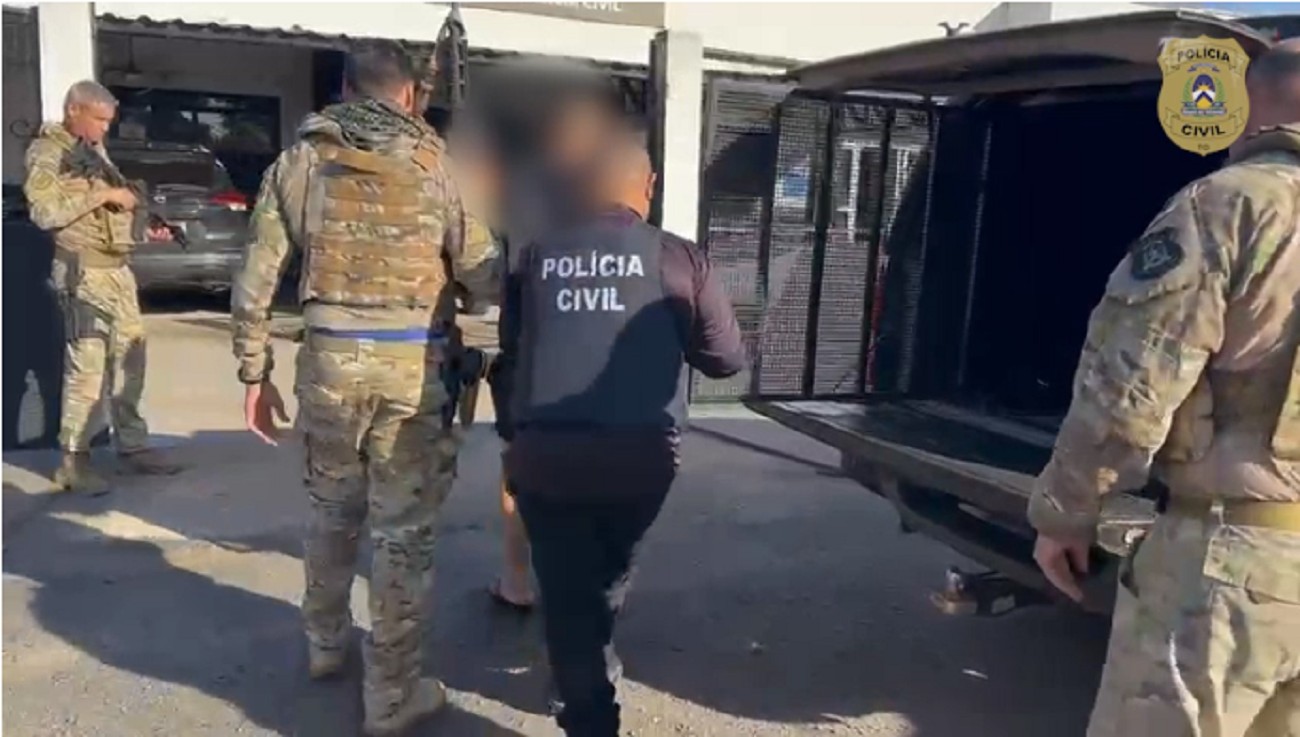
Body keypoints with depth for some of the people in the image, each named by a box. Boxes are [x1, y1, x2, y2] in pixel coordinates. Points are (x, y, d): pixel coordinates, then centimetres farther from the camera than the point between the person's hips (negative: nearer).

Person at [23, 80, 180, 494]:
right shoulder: (46, 153, -6)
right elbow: (45, 212, -19)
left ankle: (132, 447, 20)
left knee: (129, 361, 11)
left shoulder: (96, 151, 19)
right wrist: (102, 194, -18)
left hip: (118, 269, 8)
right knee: (86, 367, -8)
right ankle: (73, 462, 1)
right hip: (83, 273, -8)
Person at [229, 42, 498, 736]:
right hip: (414, 364, -3)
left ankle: (325, 643, 42)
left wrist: (254, 372, 12)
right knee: (403, 528, 7)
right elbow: (482, 274, -6)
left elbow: (254, 281, 4)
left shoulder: (298, 162, 6)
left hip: (331, 358, 3)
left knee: (331, 510, 23)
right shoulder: (435, 163, -1)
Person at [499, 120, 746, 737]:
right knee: (606, 575, 26)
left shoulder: (536, 256, 7)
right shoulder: (677, 258, 1)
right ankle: (591, 674, 48)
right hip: (639, 454, 1)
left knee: (565, 589, 12)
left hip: (544, 451, 0)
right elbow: (727, 359, 7)